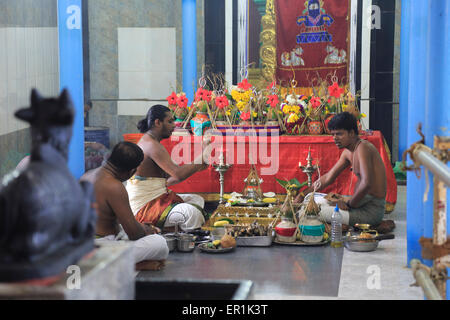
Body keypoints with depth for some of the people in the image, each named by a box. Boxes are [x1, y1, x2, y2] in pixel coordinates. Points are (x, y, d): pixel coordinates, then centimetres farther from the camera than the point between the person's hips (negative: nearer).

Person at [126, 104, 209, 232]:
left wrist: (196, 168, 10)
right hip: (144, 207, -11)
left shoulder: (147, 142, 16)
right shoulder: (152, 145, -18)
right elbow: (178, 174, -29)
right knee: (192, 212, -29)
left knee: (197, 200, 20)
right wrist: (201, 158, -18)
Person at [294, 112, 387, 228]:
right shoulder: (348, 152, 13)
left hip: (371, 209, -10)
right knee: (311, 198, 15)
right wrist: (302, 194, 15)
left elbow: (366, 183, -31)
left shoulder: (362, 148, -18)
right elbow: (328, 177, 20)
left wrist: (349, 204, -19)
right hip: (362, 202, 10)